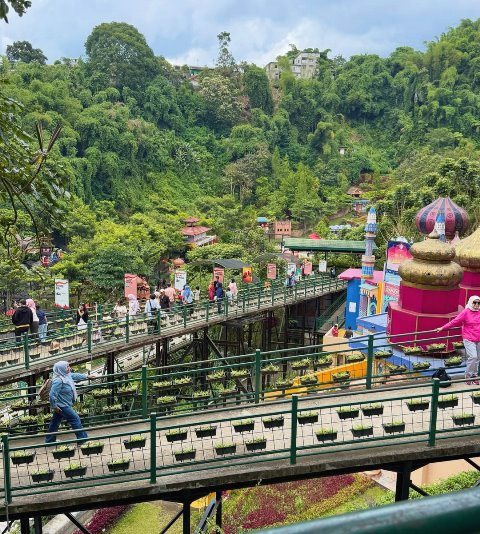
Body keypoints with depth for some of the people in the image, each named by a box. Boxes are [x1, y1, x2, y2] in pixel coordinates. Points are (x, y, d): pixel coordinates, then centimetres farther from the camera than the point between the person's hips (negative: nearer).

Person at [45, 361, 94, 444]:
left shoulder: (66, 375, 0)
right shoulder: (58, 381, -28)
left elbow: (75, 375, 20)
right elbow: (52, 394, -29)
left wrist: (87, 376, 29)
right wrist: (54, 406, -21)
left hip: (64, 404, 9)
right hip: (62, 406, -9)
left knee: (55, 422, 19)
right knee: (75, 419, -3)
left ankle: (49, 440, 32)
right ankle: (83, 439, 5)